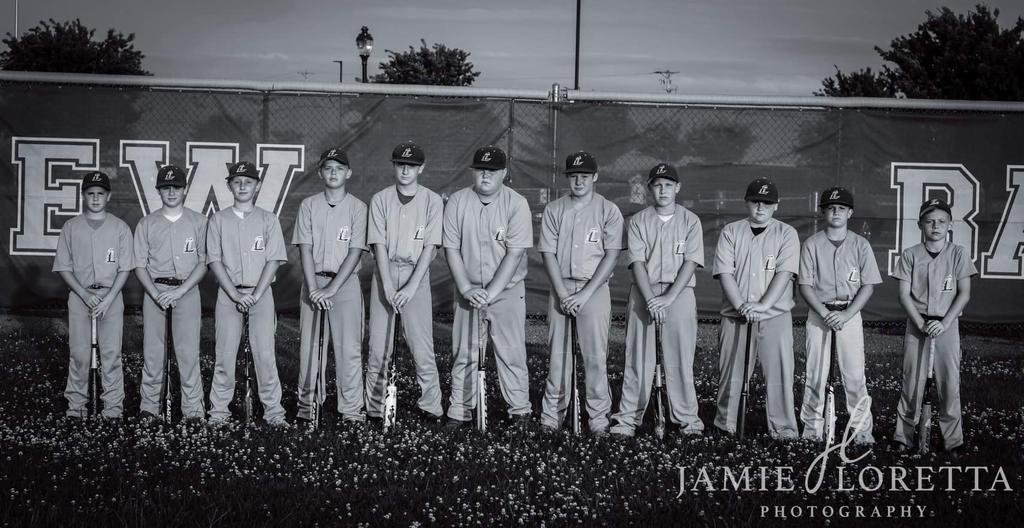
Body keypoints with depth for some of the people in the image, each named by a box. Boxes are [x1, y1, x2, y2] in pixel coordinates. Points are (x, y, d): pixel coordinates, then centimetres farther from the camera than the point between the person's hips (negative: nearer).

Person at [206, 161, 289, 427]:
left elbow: (273, 261, 1)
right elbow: (215, 260, 1)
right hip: (228, 293, 1)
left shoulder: (268, 219, 7)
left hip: (261, 292, -1)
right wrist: (236, 295, -9)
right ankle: (219, 409, 8)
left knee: (265, 352, -5)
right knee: (225, 352, 0)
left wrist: (255, 295, -9)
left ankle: (273, 410, -1)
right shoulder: (219, 220, 8)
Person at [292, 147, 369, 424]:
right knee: (309, 345, 2)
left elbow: (355, 252, -6)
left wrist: (332, 288, -14)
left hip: (346, 283, -1)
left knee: (349, 347, -4)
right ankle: (306, 403, 12)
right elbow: (305, 249, 0)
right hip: (314, 282, 2)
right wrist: (314, 289, -11)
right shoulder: (308, 205, 6)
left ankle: (351, 408, 2)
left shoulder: (358, 207, 1)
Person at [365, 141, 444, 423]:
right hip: (385, 274, 1)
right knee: (378, 345, 1)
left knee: (422, 345, -5)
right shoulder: (380, 199, 5)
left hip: (417, 274, -1)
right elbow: (379, 244, -2)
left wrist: (411, 287, -14)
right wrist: (388, 285, -13)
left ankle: (430, 407, 4)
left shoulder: (432, 201, 1)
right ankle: (375, 408, 9)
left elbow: (429, 247, -5)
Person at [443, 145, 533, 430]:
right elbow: (451, 248, -3)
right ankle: (460, 410, 13)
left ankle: (520, 409, 12)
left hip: (507, 290, -2)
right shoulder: (457, 202, -2)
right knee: (464, 353, 5)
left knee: (512, 351, 1)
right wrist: (466, 288, -12)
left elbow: (514, 253, -14)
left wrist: (491, 292, -20)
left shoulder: (517, 204, -8)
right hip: (468, 290, 2)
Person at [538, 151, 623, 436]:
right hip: (561, 287, 3)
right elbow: (548, 253, 3)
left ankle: (598, 418, 1)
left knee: (595, 355, -5)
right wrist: (563, 293, -8)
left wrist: (585, 294, -13)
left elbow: (611, 255, -5)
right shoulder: (553, 210, 8)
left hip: (594, 289, -2)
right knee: (557, 352, 5)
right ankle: (552, 414, 11)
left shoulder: (609, 211, 1)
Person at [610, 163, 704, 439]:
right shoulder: (638, 221, 6)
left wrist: (668, 298, -15)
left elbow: (690, 263, -4)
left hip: (679, 293, -1)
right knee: (638, 356, 0)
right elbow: (637, 263, -3)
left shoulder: (690, 221, 5)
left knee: (680, 357, -2)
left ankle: (686, 417, 5)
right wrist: (650, 299, -15)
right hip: (644, 292, 1)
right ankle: (628, 417, 4)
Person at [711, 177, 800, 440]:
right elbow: (725, 273, -1)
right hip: (735, 316, 1)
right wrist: (742, 306, -15)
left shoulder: (786, 233, 6)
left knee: (779, 373, -5)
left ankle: (783, 428, 2)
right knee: (730, 372, 6)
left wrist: (763, 305, -19)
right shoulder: (730, 232, 9)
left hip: (775, 316, -1)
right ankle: (725, 425, 18)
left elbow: (784, 273, -6)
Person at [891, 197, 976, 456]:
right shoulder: (910, 255, 2)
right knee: (912, 381, 2)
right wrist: (922, 324, -12)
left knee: (950, 383, 0)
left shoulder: (959, 253, 2)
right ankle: (904, 434, 11)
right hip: (916, 324, 0)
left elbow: (964, 293, -2)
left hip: (947, 325, 0)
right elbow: (904, 294, -1)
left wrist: (944, 323, -13)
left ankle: (953, 440, 7)